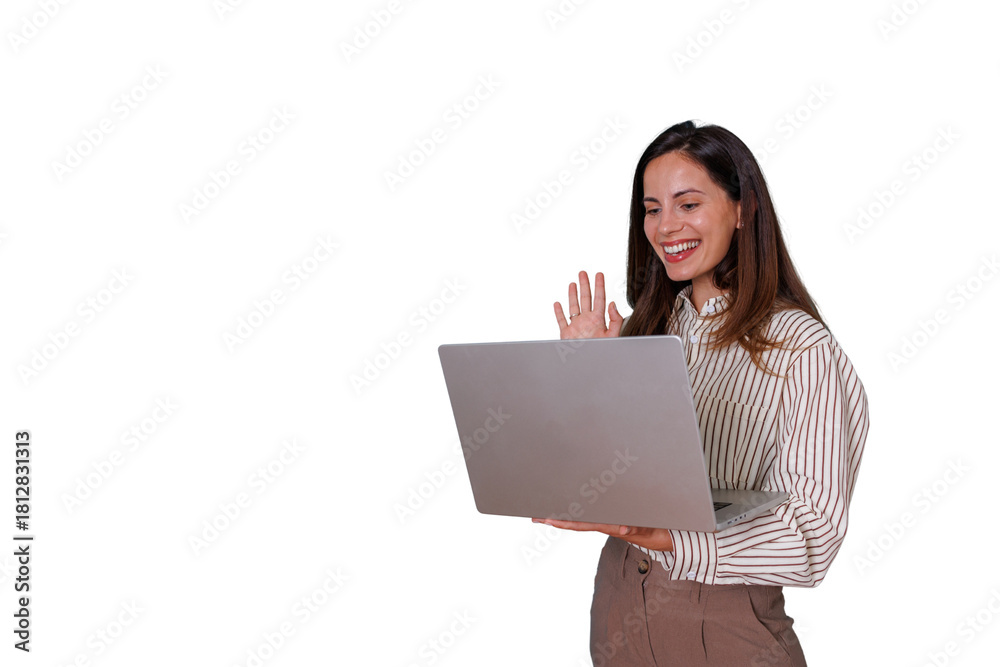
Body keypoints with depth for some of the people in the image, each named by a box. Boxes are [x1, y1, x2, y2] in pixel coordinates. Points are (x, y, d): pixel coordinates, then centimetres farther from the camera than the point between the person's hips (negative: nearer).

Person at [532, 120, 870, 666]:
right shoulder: (648, 328, 5)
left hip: (726, 621, -5)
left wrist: (662, 537, -30)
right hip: (620, 604, 5)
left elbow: (813, 536, -19)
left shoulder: (800, 347, -13)